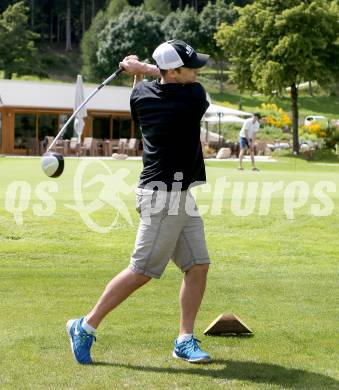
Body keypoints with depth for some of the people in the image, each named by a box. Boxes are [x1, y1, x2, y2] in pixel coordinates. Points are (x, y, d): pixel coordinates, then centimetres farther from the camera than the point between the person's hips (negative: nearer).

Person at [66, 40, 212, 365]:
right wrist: (145, 69, 8)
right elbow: (189, 85, 7)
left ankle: (185, 340, 10)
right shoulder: (193, 97, -17)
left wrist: (138, 73, 20)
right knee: (141, 271, -3)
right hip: (163, 198, -8)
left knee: (198, 266, 7)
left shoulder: (141, 94, 1)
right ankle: (86, 326, 6)